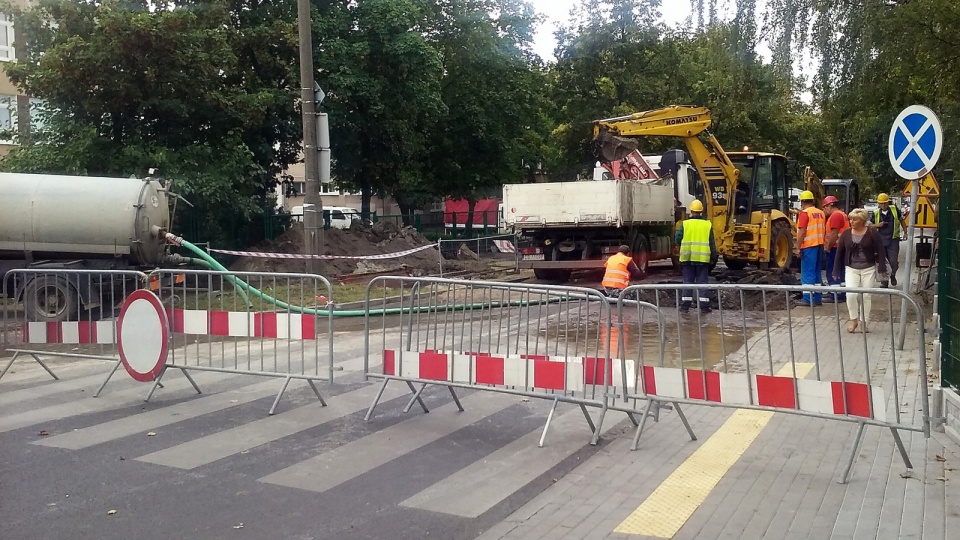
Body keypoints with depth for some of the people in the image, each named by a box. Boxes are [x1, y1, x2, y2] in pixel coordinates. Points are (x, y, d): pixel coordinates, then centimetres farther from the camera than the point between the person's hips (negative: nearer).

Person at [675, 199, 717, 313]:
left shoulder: (685, 224, -2)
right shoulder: (707, 225, 1)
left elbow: (678, 239, -1)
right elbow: (712, 243, 3)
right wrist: (713, 255, 11)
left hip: (687, 258, 0)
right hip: (703, 258, 0)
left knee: (687, 282, 7)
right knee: (702, 282, 5)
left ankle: (685, 305, 7)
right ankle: (704, 306, 4)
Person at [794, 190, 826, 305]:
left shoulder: (804, 213, -11)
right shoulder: (821, 213, 12)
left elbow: (802, 232, -17)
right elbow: (824, 231, 17)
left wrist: (798, 247, -14)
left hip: (809, 246, -7)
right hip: (819, 245, 7)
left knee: (808, 272, -4)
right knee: (816, 271, 13)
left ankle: (808, 298, -4)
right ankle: (817, 297, 16)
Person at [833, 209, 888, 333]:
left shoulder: (872, 233, -7)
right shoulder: (846, 234, 0)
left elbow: (880, 251, -5)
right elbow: (839, 253, 5)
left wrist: (882, 269, -12)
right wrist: (836, 271, 5)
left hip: (868, 269, -1)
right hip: (851, 269, 1)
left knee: (866, 296, 3)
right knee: (850, 294, -14)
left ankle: (864, 323, 15)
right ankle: (853, 319, 5)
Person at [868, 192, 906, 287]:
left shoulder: (894, 210, 0)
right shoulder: (876, 213, 2)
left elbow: (901, 220, 13)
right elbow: (870, 226, 10)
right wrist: (877, 225, -10)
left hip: (893, 240, -1)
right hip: (880, 240, 1)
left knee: (894, 261, -2)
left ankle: (893, 275, 29)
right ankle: (884, 281, 15)